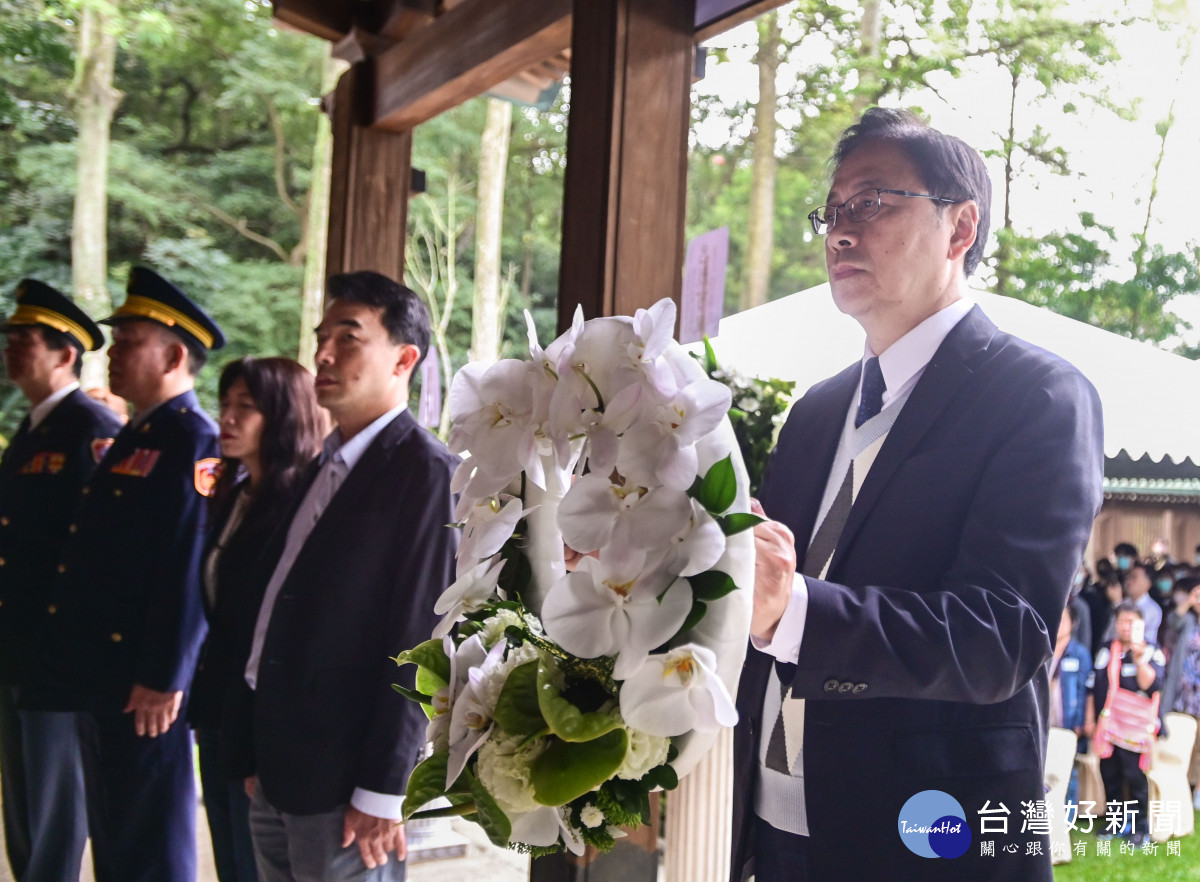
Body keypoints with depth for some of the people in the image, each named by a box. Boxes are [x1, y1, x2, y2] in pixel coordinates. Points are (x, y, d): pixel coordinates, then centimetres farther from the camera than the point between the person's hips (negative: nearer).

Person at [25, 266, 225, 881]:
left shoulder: (194, 443, -15)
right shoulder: (134, 437, 15)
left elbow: (189, 570, -22)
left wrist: (162, 680, -23)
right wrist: (73, 664, 15)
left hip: (143, 691, -10)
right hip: (100, 682, 10)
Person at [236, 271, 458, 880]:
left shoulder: (426, 471, -13)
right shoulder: (327, 465, 13)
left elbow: (419, 641, -17)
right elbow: (286, 602, 13)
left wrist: (382, 792, -17)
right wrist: (259, 757, 12)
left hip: (344, 785, -8)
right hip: (279, 774, 8)